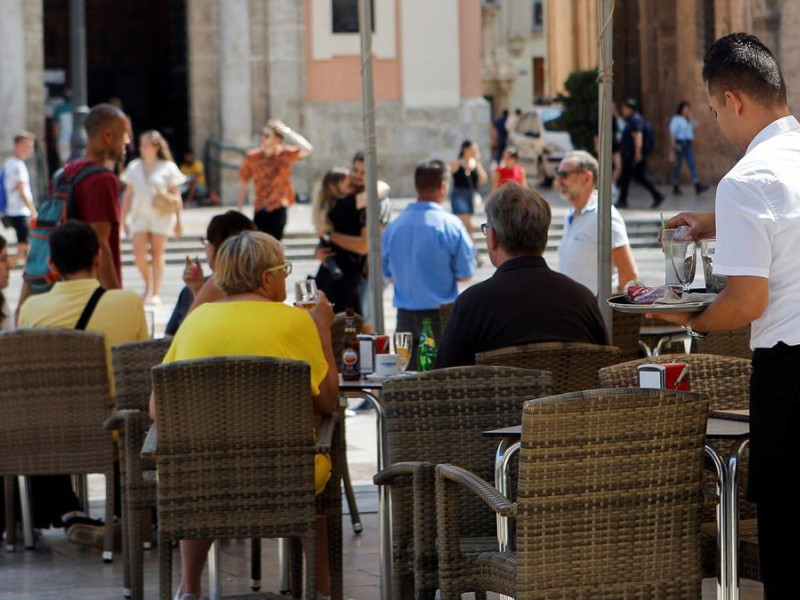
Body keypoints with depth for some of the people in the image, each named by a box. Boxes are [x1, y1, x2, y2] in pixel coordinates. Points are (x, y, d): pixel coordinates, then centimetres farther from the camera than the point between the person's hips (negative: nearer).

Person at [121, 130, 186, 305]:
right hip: (140, 215, 3)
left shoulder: (168, 167, 1)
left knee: (157, 253, -2)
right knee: (139, 253, -7)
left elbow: (176, 196, 3)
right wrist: (124, 218, 10)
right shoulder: (134, 167, 9)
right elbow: (128, 194, 13)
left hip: (161, 216, -3)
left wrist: (179, 220, 2)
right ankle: (148, 284, 17)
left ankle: (156, 293, 3)